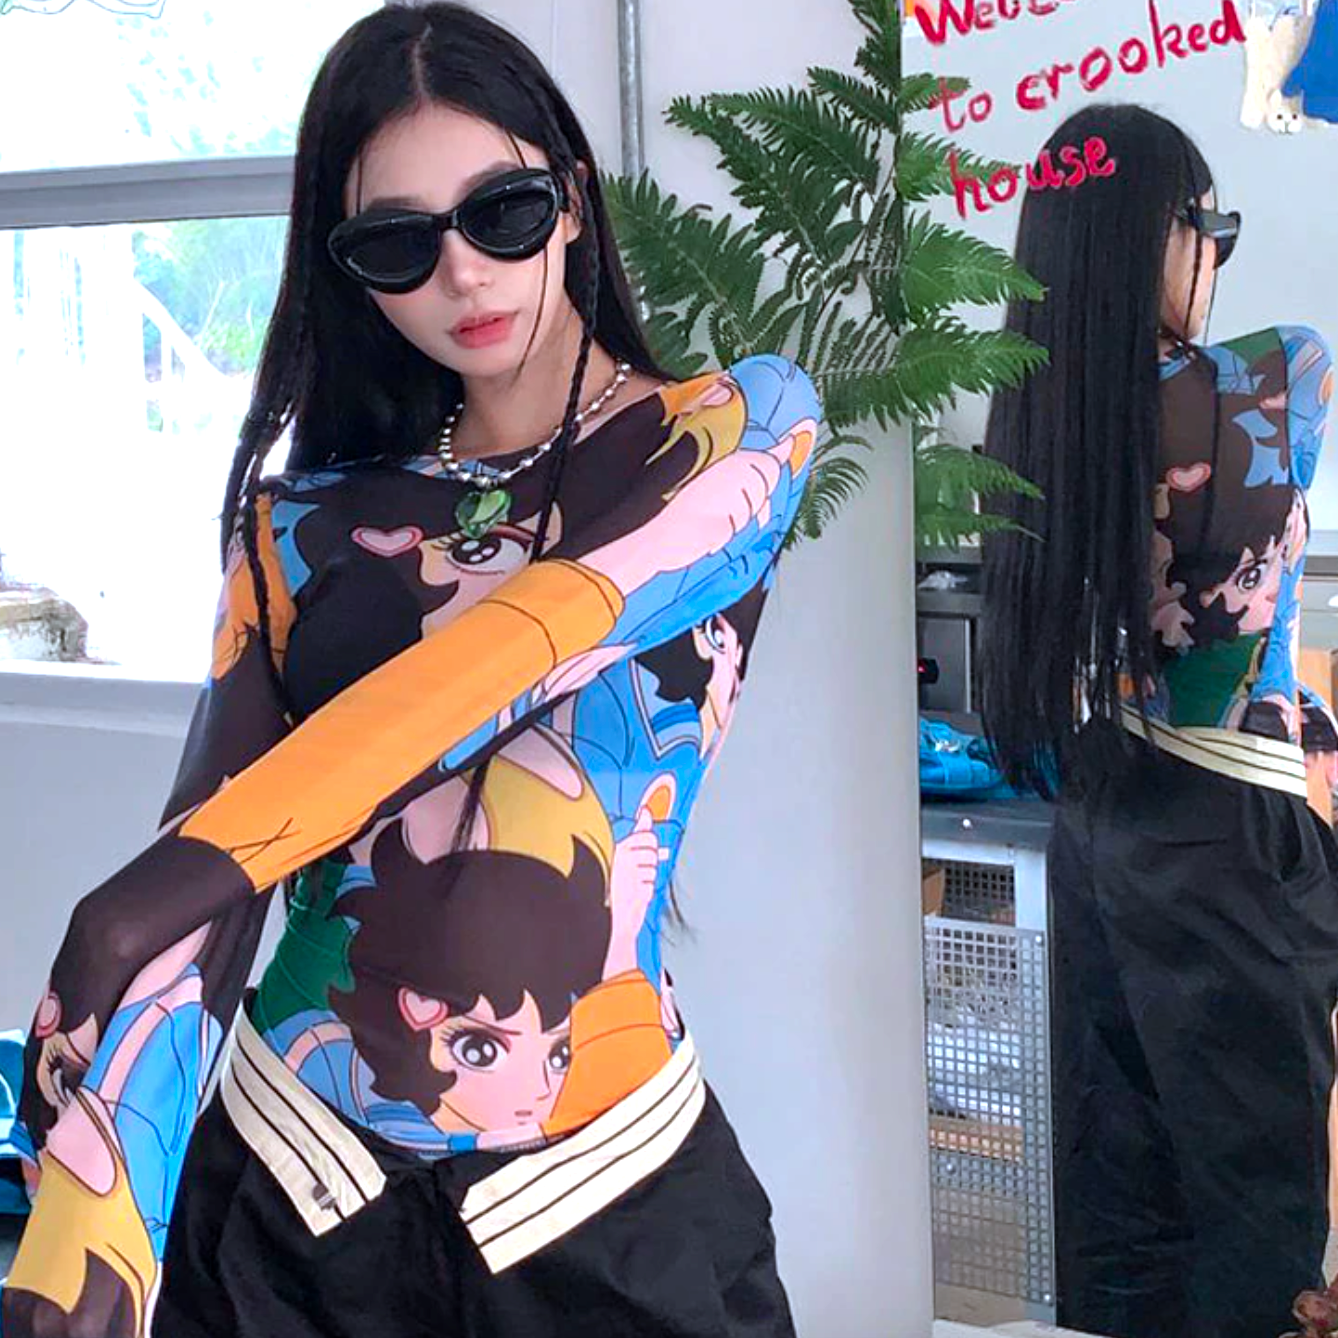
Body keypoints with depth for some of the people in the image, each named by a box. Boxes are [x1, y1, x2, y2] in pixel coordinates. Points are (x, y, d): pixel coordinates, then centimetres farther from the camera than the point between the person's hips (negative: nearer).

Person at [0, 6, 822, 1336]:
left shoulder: (739, 426, -1)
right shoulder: (303, 524, 5)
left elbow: (520, 652, -18)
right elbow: (190, 870, -5)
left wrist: (204, 864, -21)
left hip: (596, 1201, -2)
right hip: (283, 1185, 2)